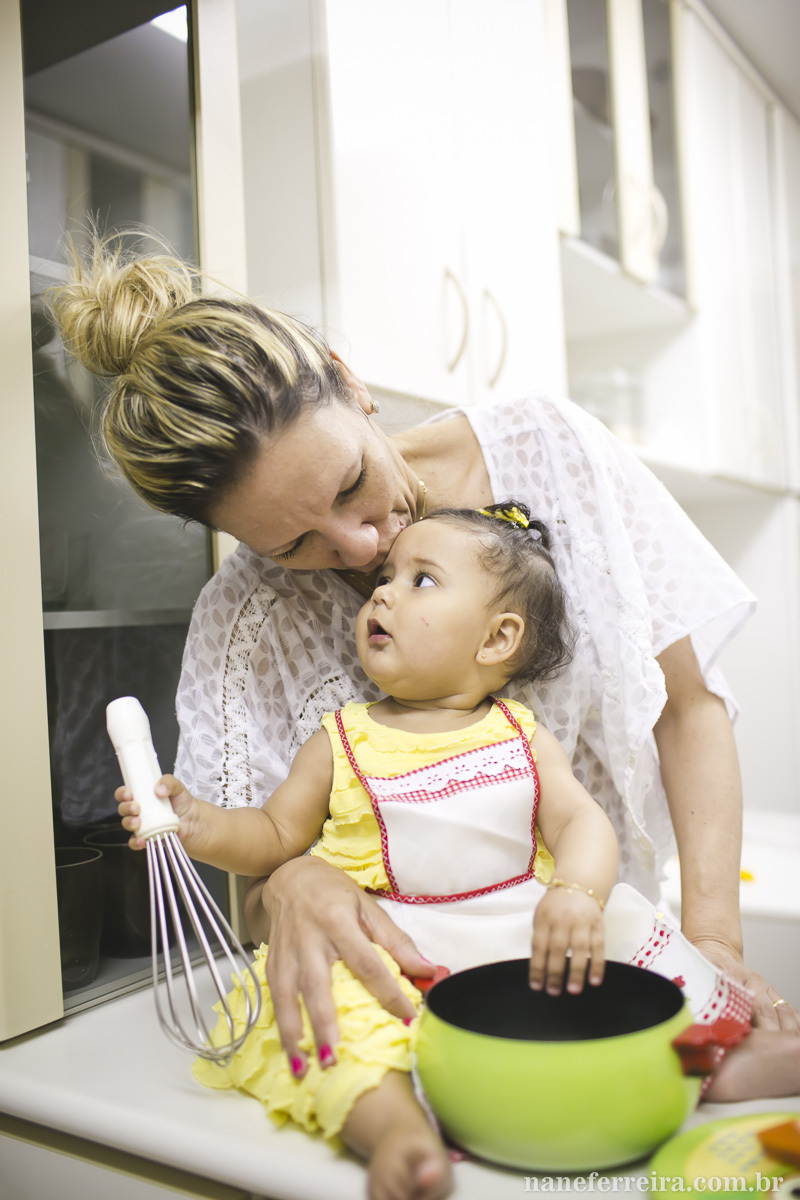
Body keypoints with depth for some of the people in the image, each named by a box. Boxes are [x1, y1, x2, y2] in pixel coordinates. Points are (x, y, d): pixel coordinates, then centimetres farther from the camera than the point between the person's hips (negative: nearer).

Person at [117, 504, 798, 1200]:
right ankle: (394, 1126, -39)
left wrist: (577, 893, -26)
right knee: (323, 994, -30)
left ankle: (723, 1059, 5)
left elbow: (581, 821, -5)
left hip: (523, 934, 3)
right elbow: (278, 836, 9)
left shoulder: (523, 739, 6)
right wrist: (203, 828, -9)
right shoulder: (342, 743, 5)